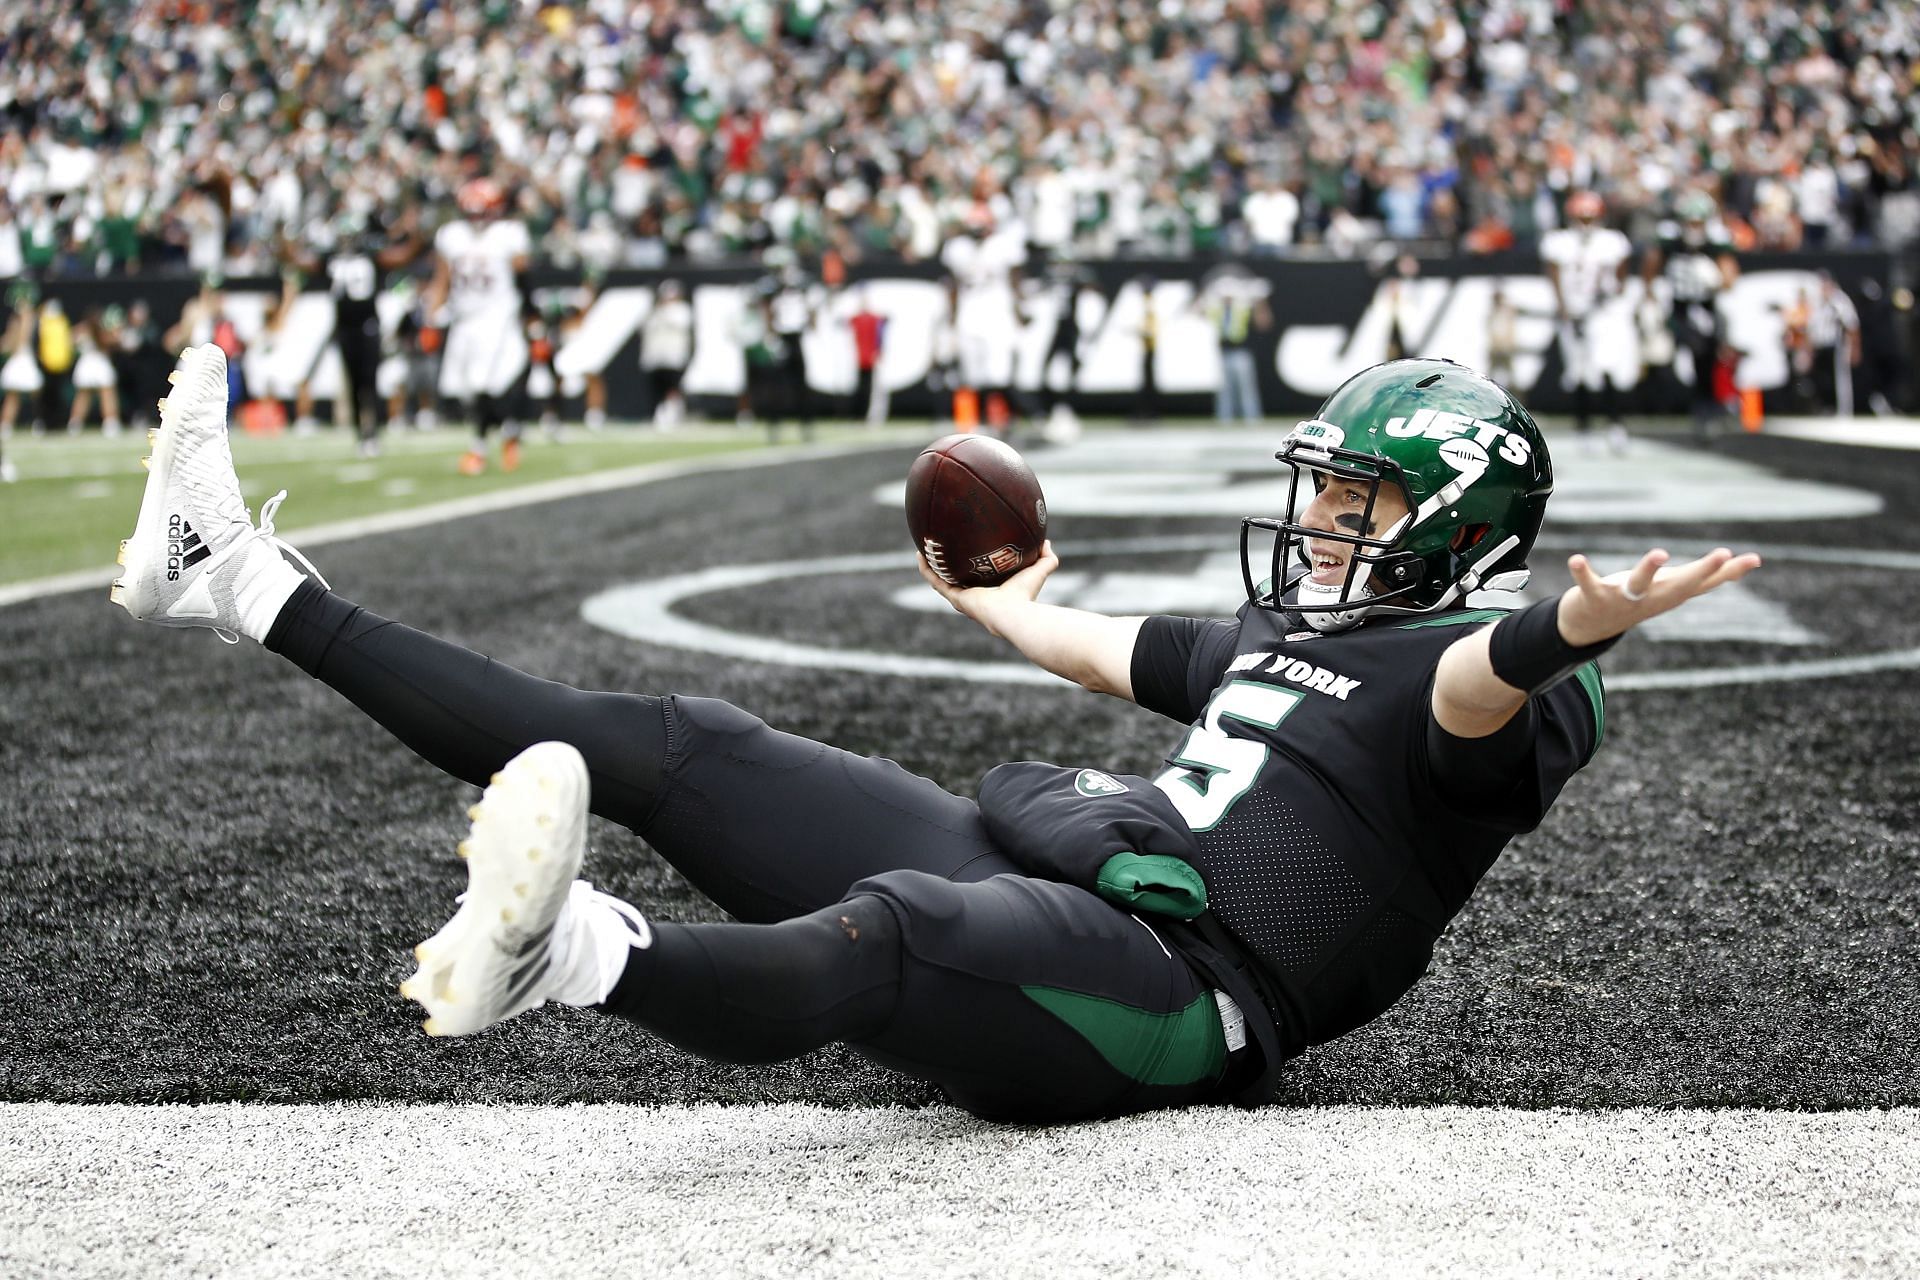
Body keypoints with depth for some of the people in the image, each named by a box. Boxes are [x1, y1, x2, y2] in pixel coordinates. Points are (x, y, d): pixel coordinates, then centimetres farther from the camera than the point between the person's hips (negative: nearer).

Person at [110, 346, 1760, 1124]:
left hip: (1159, 987, -8)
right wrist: (998, 607, 61)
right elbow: (1115, 655, 44)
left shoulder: (1458, 671, -1)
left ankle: (573, 955, -71)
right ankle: (253, 591, 7)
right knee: (677, 744, 4)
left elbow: (1483, 688, -27)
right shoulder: (1280, 632, 25)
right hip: (1028, 865, 8)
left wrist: (1577, 629, -50)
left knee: (889, 935, -41)